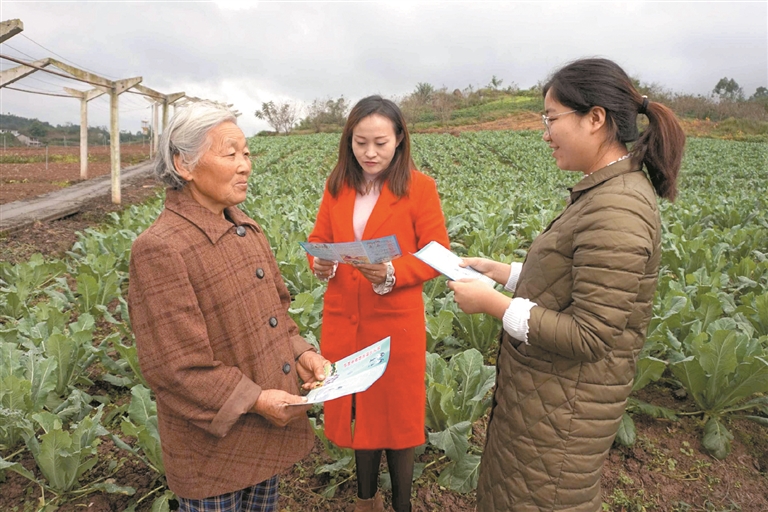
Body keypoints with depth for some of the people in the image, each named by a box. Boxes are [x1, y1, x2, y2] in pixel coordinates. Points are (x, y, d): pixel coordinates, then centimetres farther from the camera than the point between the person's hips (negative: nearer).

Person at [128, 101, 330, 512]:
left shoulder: (246, 229, 4)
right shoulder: (160, 248, -22)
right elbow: (173, 364, -22)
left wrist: (300, 352, -2)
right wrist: (253, 400, -20)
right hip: (214, 447, -7)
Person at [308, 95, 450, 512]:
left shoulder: (419, 187, -7)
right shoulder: (336, 186, 5)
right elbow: (319, 239, 10)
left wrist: (392, 273, -25)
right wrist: (319, 263, -13)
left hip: (396, 322, -4)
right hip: (344, 321, 4)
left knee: (396, 413, 11)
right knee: (358, 409, 18)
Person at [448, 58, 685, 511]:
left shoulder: (616, 211, -27)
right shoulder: (607, 192, 5)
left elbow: (589, 336, -26)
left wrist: (493, 303, -21)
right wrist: (501, 272, 6)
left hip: (563, 407, -9)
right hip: (548, 389, 9)